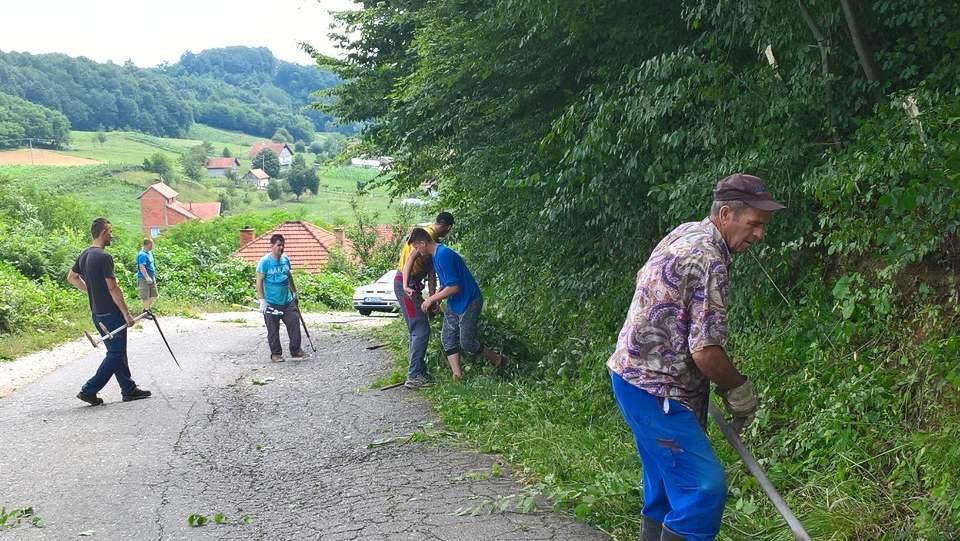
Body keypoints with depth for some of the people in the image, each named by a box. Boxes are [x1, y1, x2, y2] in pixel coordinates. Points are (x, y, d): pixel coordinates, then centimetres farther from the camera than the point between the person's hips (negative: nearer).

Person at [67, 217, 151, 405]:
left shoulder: (84, 255, 9)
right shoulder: (104, 257, -18)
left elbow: (71, 278, 22)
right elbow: (113, 288, -20)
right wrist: (126, 314, -16)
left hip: (97, 312, 9)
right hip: (110, 313, -9)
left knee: (117, 352, 14)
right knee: (116, 354, -1)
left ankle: (129, 389, 19)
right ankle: (89, 390, -1)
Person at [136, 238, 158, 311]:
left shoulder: (149, 253, 11)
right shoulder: (142, 255, -19)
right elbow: (142, 267, -27)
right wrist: (147, 278, -32)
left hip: (152, 277, 10)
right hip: (144, 279, -10)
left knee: (153, 295, 15)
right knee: (146, 296, -2)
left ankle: (147, 309, 28)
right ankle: (146, 311, 7)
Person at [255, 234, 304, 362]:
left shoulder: (286, 259, 6)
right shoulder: (265, 261, -11)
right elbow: (259, 282, -11)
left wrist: (294, 292, 25)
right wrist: (262, 300, -16)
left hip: (288, 301, 5)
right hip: (271, 303, -5)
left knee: (294, 324, 3)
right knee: (273, 330, 5)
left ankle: (296, 350, 15)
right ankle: (276, 354, 17)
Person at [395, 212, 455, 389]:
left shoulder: (433, 240, 17)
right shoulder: (428, 234, -13)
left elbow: (431, 273, 15)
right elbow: (411, 258, -28)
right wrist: (406, 286, -39)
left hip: (412, 285, 10)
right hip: (406, 285, -10)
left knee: (417, 330, 15)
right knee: (421, 330, -10)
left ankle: (419, 371, 22)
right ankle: (414, 376, -9)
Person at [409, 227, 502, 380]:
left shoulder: (443, 255, -24)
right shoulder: (436, 255, 7)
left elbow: (454, 287, -26)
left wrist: (431, 299, -17)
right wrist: (433, 298, 6)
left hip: (469, 302, -10)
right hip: (454, 303, 10)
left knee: (467, 342, -5)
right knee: (447, 338, 3)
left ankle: (498, 361, 15)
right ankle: (457, 375, 2)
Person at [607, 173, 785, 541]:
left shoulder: (685, 233, 10)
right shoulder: (709, 260, -20)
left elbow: (644, 277, 27)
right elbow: (705, 350, -23)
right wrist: (739, 389, -3)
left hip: (637, 374, 10)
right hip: (654, 387, -10)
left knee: (666, 483, 16)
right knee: (704, 486, -11)